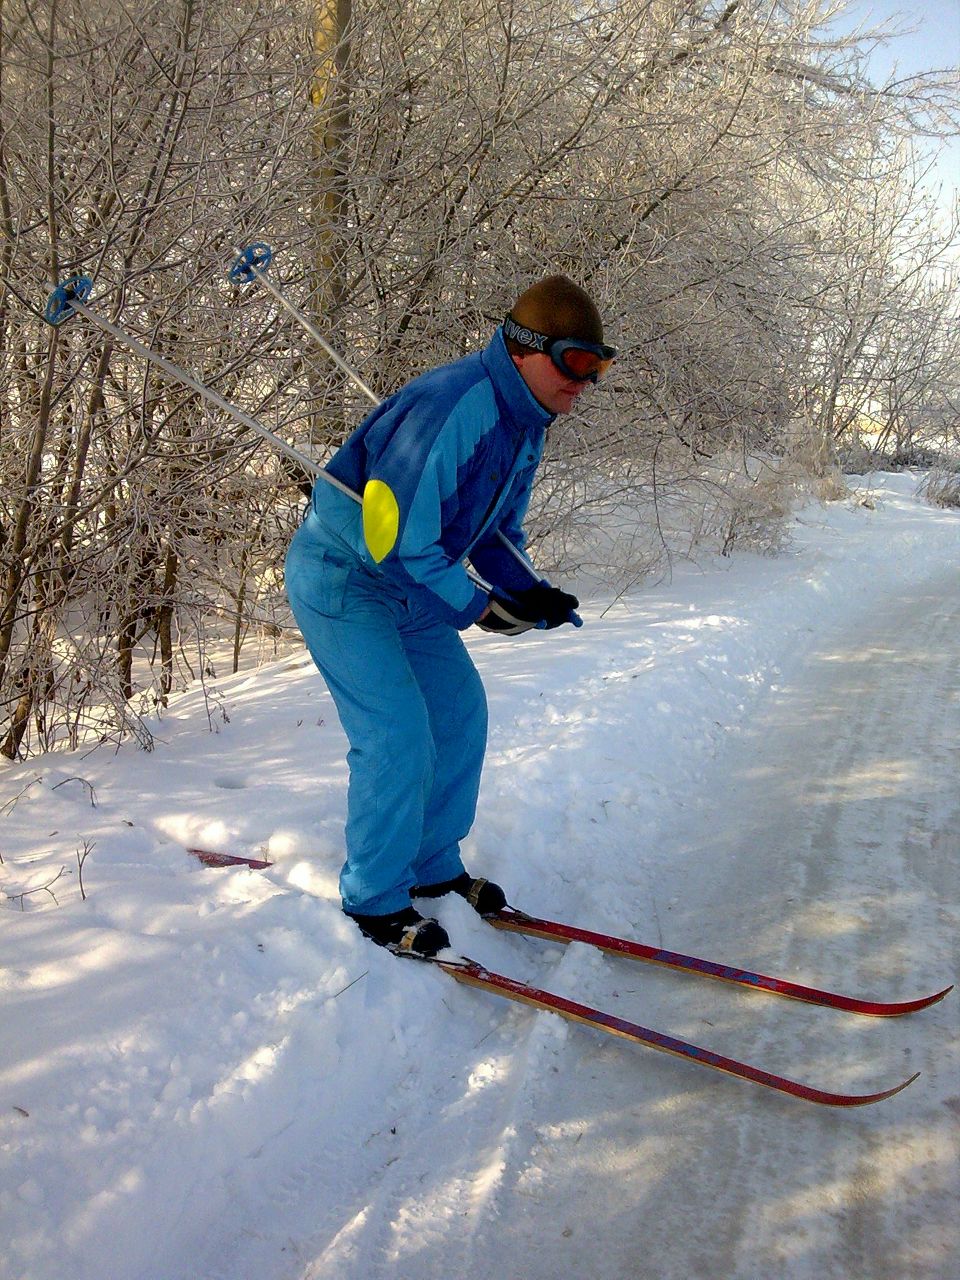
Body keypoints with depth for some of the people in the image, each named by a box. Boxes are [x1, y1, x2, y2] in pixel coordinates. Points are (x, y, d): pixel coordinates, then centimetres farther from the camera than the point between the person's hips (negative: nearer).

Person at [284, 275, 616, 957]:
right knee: (399, 735, -13)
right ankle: (375, 900, 6)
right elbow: (399, 540, -30)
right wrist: (479, 607, -21)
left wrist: (528, 594, -8)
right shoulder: (454, 406, -29)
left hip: (408, 585, 10)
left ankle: (433, 868, 26)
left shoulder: (526, 421, 2)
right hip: (342, 577, -9)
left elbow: (498, 528, 11)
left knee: (460, 714, 11)